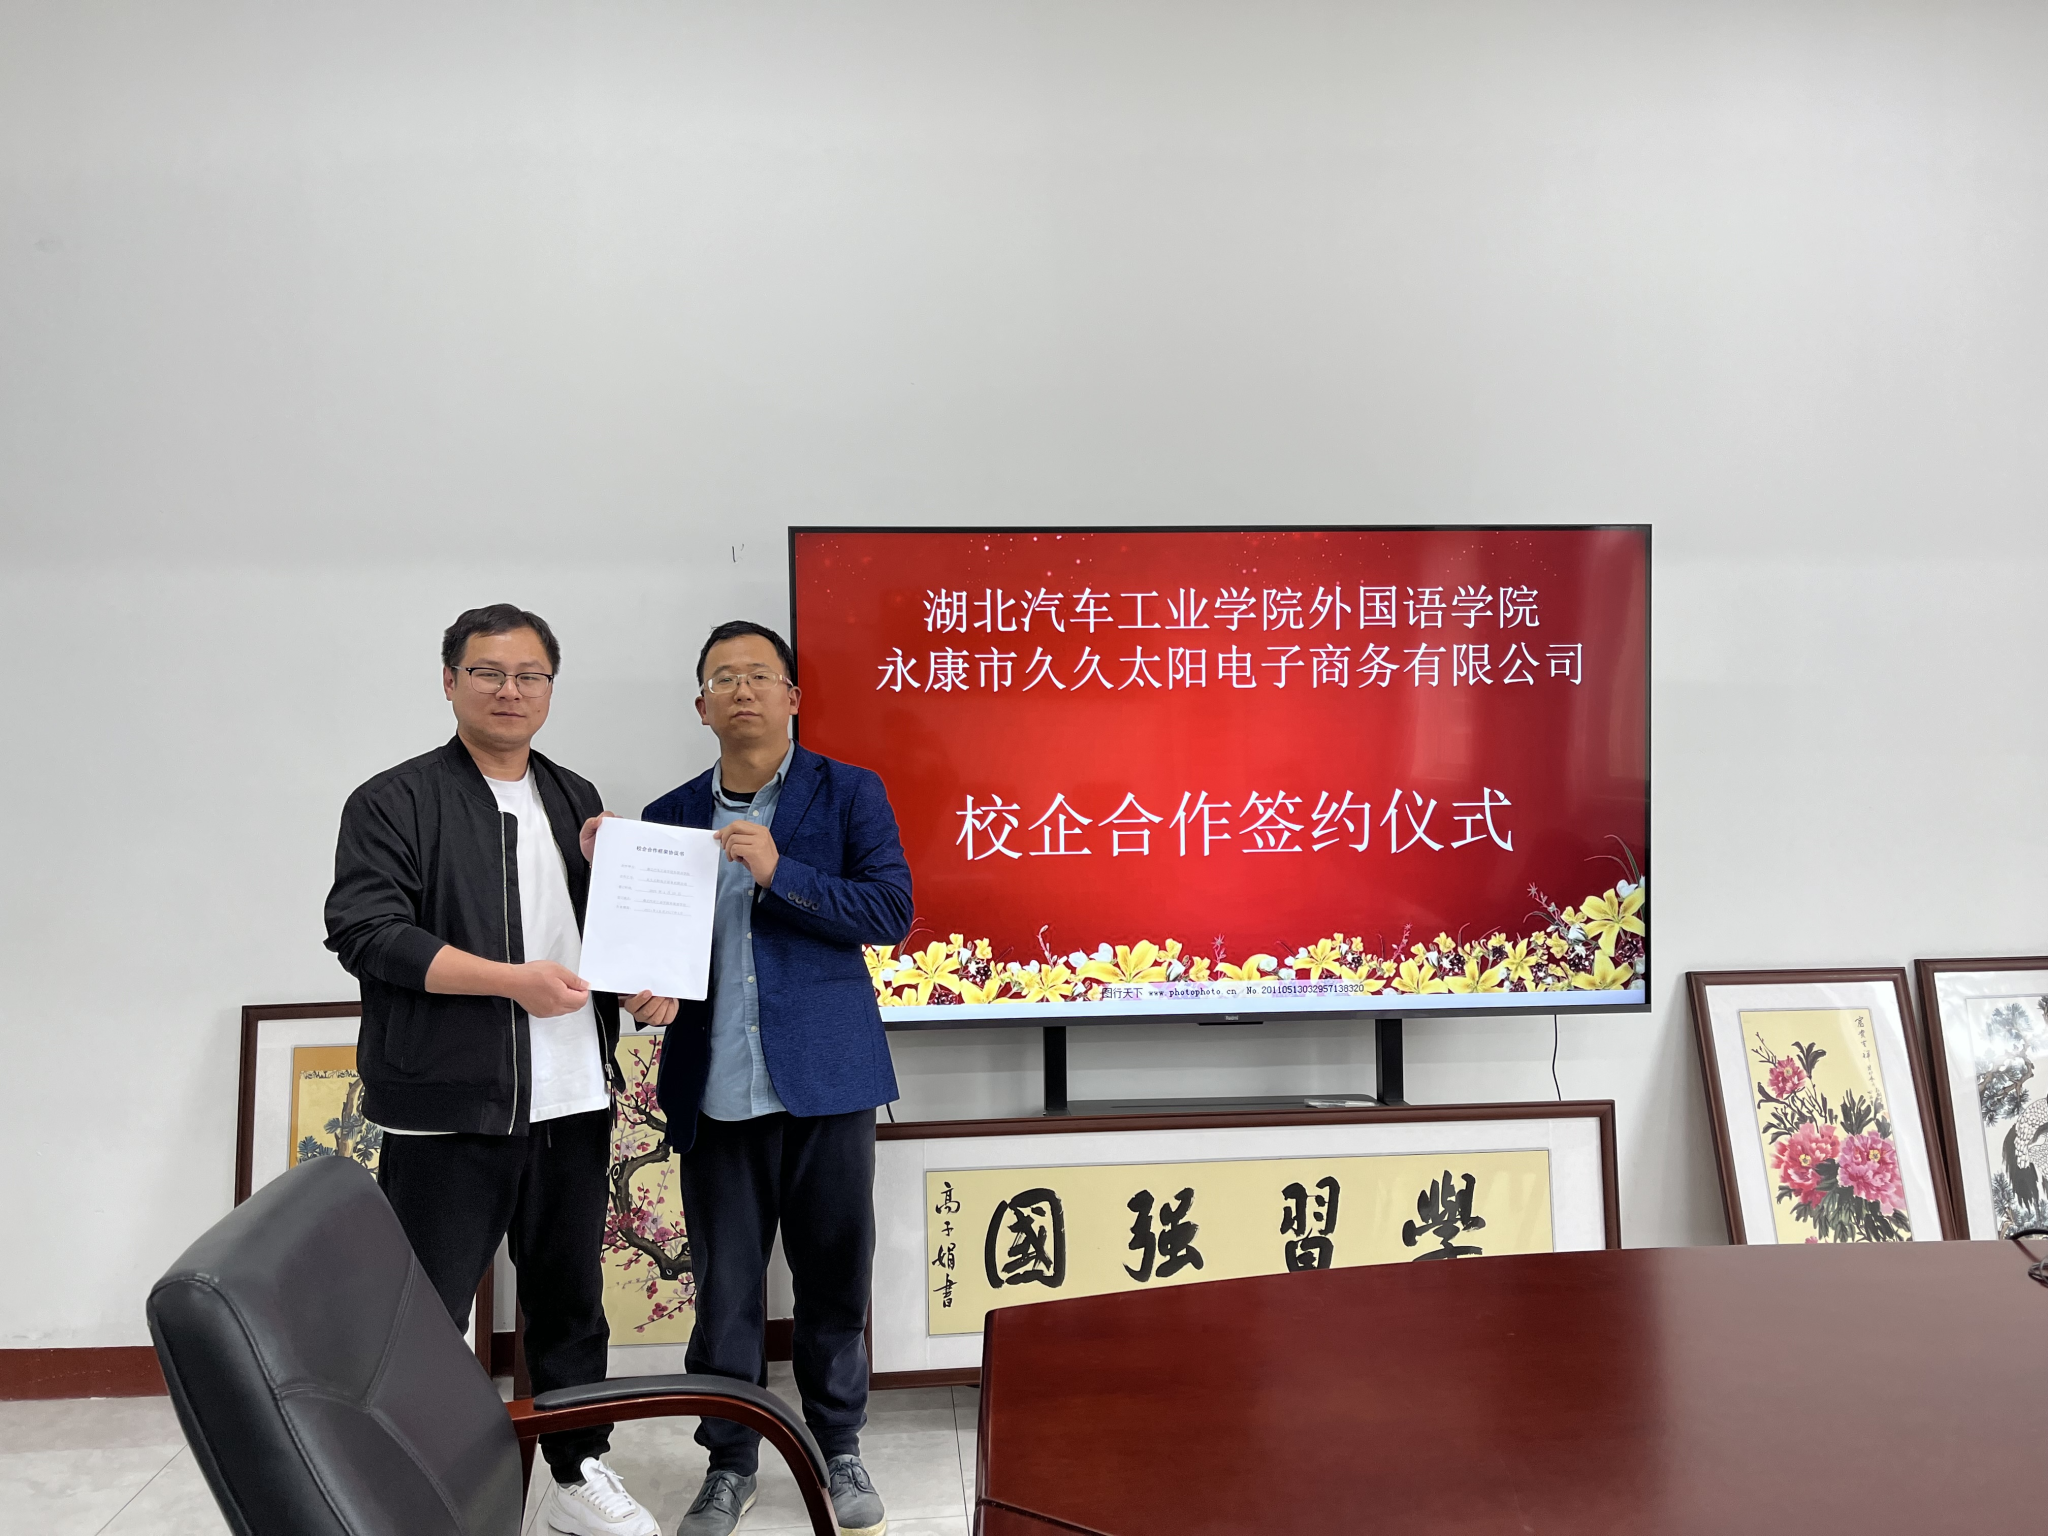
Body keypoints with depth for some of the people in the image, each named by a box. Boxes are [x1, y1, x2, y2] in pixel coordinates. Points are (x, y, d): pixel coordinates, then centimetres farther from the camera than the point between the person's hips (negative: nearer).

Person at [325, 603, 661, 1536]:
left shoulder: (576, 801, 15)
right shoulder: (394, 802, -3)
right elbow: (363, 930, -13)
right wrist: (512, 979, -19)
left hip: (571, 1100, 6)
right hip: (448, 1109, -5)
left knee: (572, 1300, 16)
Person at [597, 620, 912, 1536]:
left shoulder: (848, 793, 2)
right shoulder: (669, 816, 10)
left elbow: (890, 911, -7)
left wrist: (780, 872, -18)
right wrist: (646, 991, -10)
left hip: (824, 1079, -2)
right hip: (715, 1090, 2)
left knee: (834, 1277, 9)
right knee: (722, 1286, 8)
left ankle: (838, 1450, 27)